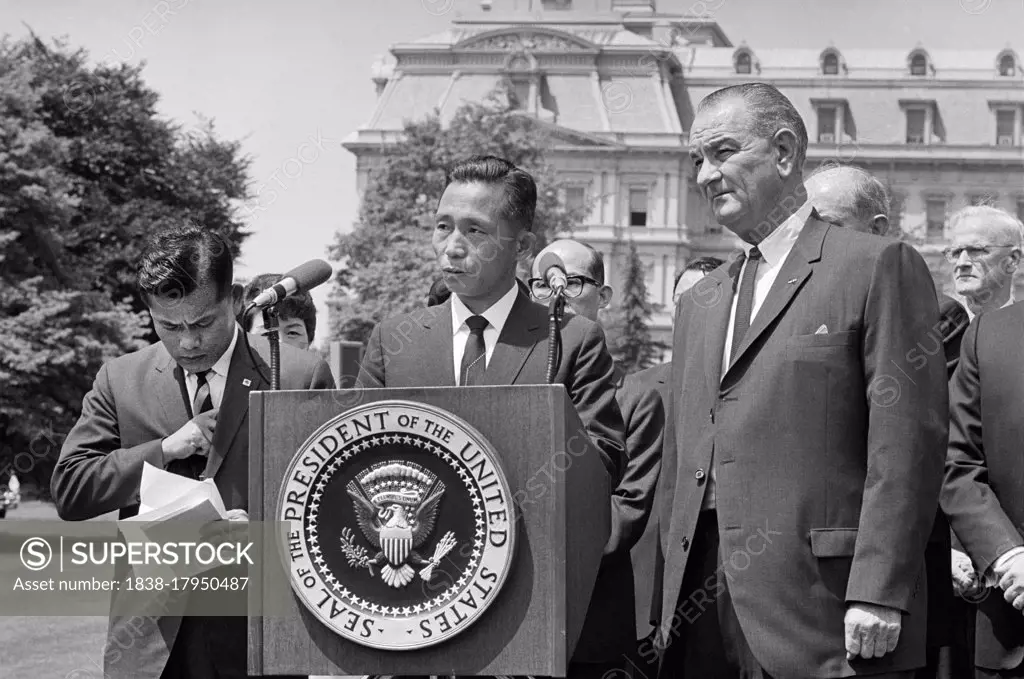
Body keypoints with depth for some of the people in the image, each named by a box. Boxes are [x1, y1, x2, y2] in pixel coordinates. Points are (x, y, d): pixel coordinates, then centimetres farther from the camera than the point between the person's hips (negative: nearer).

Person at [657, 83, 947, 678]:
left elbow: (908, 444, -9)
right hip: (705, 613, 6)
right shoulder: (700, 303, 20)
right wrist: (675, 602, 12)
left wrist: (878, 592, -16)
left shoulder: (879, 266, -2)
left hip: (824, 608, -6)